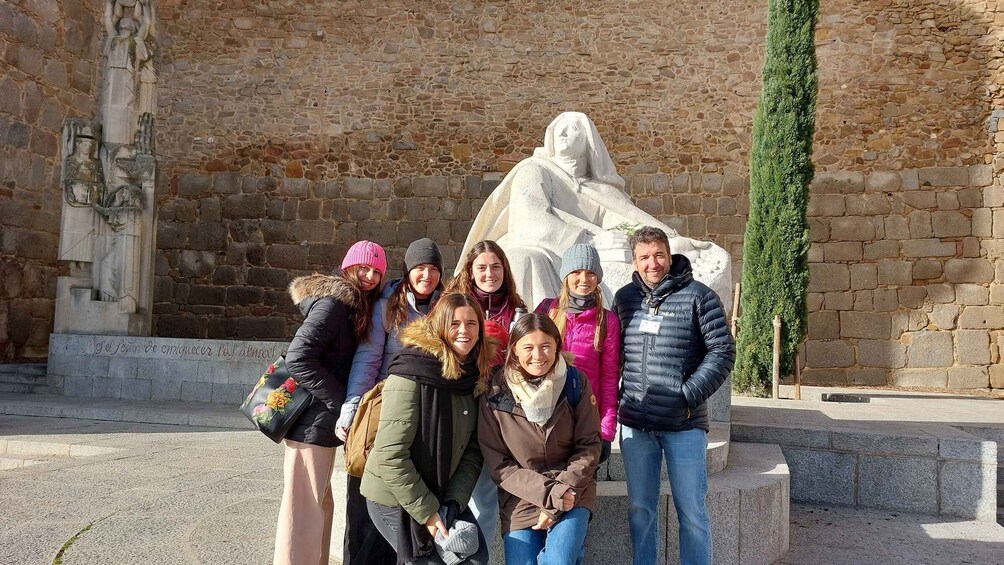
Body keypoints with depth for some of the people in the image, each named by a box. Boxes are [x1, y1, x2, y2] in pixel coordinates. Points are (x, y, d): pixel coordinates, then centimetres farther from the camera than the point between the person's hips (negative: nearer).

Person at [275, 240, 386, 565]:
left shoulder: (356, 306, 12)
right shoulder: (334, 301, -16)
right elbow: (298, 358, -25)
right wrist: (341, 402, -21)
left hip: (323, 422, 10)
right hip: (311, 423, -10)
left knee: (320, 505, 19)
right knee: (304, 511, -5)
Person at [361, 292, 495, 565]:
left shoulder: (475, 375, -1)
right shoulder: (412, 374, -21)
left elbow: (473, 450, -2)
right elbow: (390, 455, -24)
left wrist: (454, 503, -13)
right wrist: (427, 511, -20)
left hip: (442, 492, 6)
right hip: (394, 497, -6)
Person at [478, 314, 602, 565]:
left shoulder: (575, 383, -7)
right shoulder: (496, 393, -10)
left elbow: (589, 447, -4)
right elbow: (498, 463, -7)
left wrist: (563, 493, -14)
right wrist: (548, 493, -17)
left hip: (572, 493, -1)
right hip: (520, 500, 1)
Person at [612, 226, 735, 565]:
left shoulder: (698, 297, -4)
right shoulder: (624, 298, 8)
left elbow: (723, 352, -5)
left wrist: (689, 396, -12)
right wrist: (617, 399, 6)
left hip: (684, 425, -3)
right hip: (634, 425, 4)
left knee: (691, 511, 4)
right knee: (640, 508, 12)